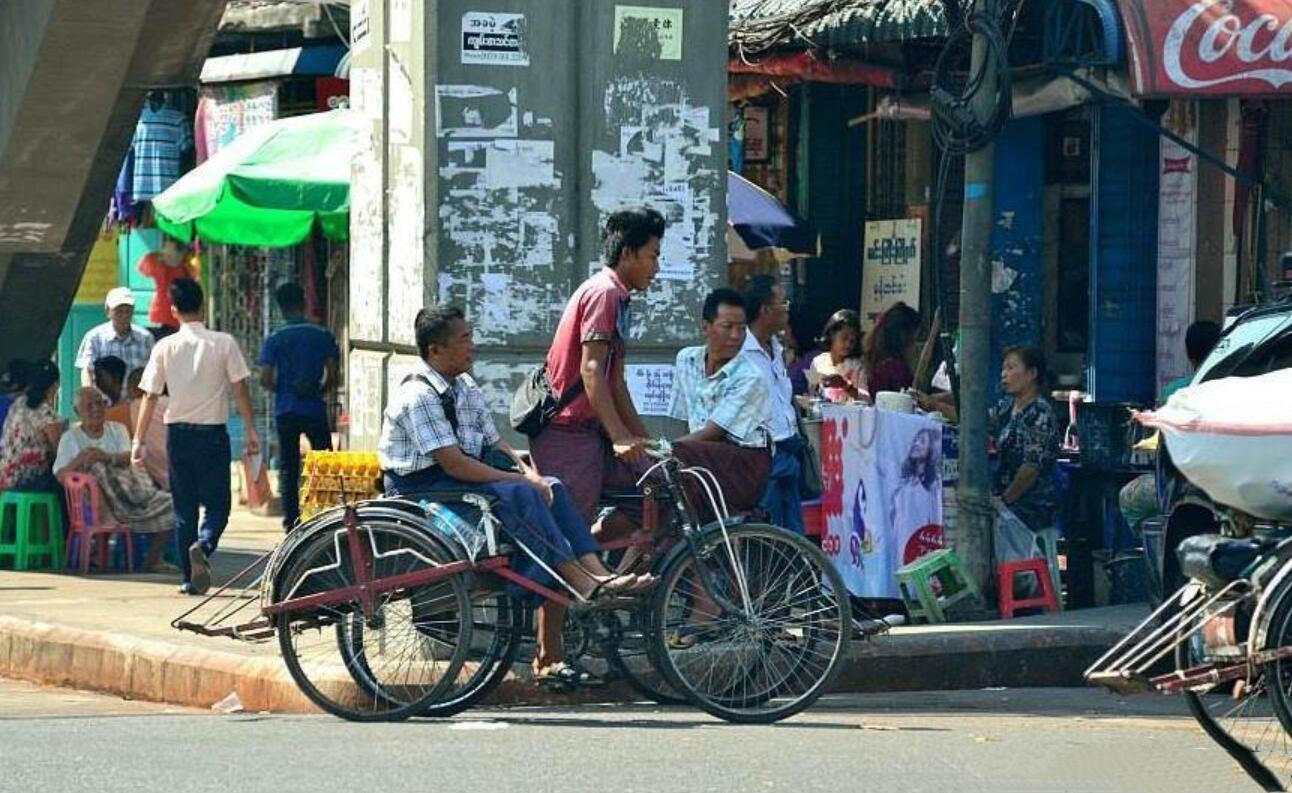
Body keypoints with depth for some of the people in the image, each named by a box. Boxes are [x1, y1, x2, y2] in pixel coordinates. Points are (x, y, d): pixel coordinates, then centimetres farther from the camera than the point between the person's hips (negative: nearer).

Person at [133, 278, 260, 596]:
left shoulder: (165, 347, -1)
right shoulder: (223, 343, -5)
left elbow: (150, 396, -1)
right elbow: (240, 389, -5)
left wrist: (138, 441, 2)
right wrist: (251, 431, 2)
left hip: (178, 433, 2)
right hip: (212, 432, -2)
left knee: (183, 509, 10)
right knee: (217, 504, 5)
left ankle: (189, 578, 10)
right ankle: (203, 546, -25)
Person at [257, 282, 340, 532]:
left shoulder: (275, 340, -3)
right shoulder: (323, 336, -1)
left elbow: (266, 380, -7)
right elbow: (331, 375, -4)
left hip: (286, 411, 0)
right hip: (315, 409, 0)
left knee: (288, 469, 6)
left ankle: (291, 521, 5)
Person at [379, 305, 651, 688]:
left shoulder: (465, 388, 13)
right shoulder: (417, 397, -17)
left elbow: (495, 443, 12)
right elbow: (454, 464, -22)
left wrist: (527, 471, -9)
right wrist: (522, 480, -19)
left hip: (465, 483, 9)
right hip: (422, 491, -9)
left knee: (552, 491, -11)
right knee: (520, 497, -29)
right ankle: (583, 582, -27)